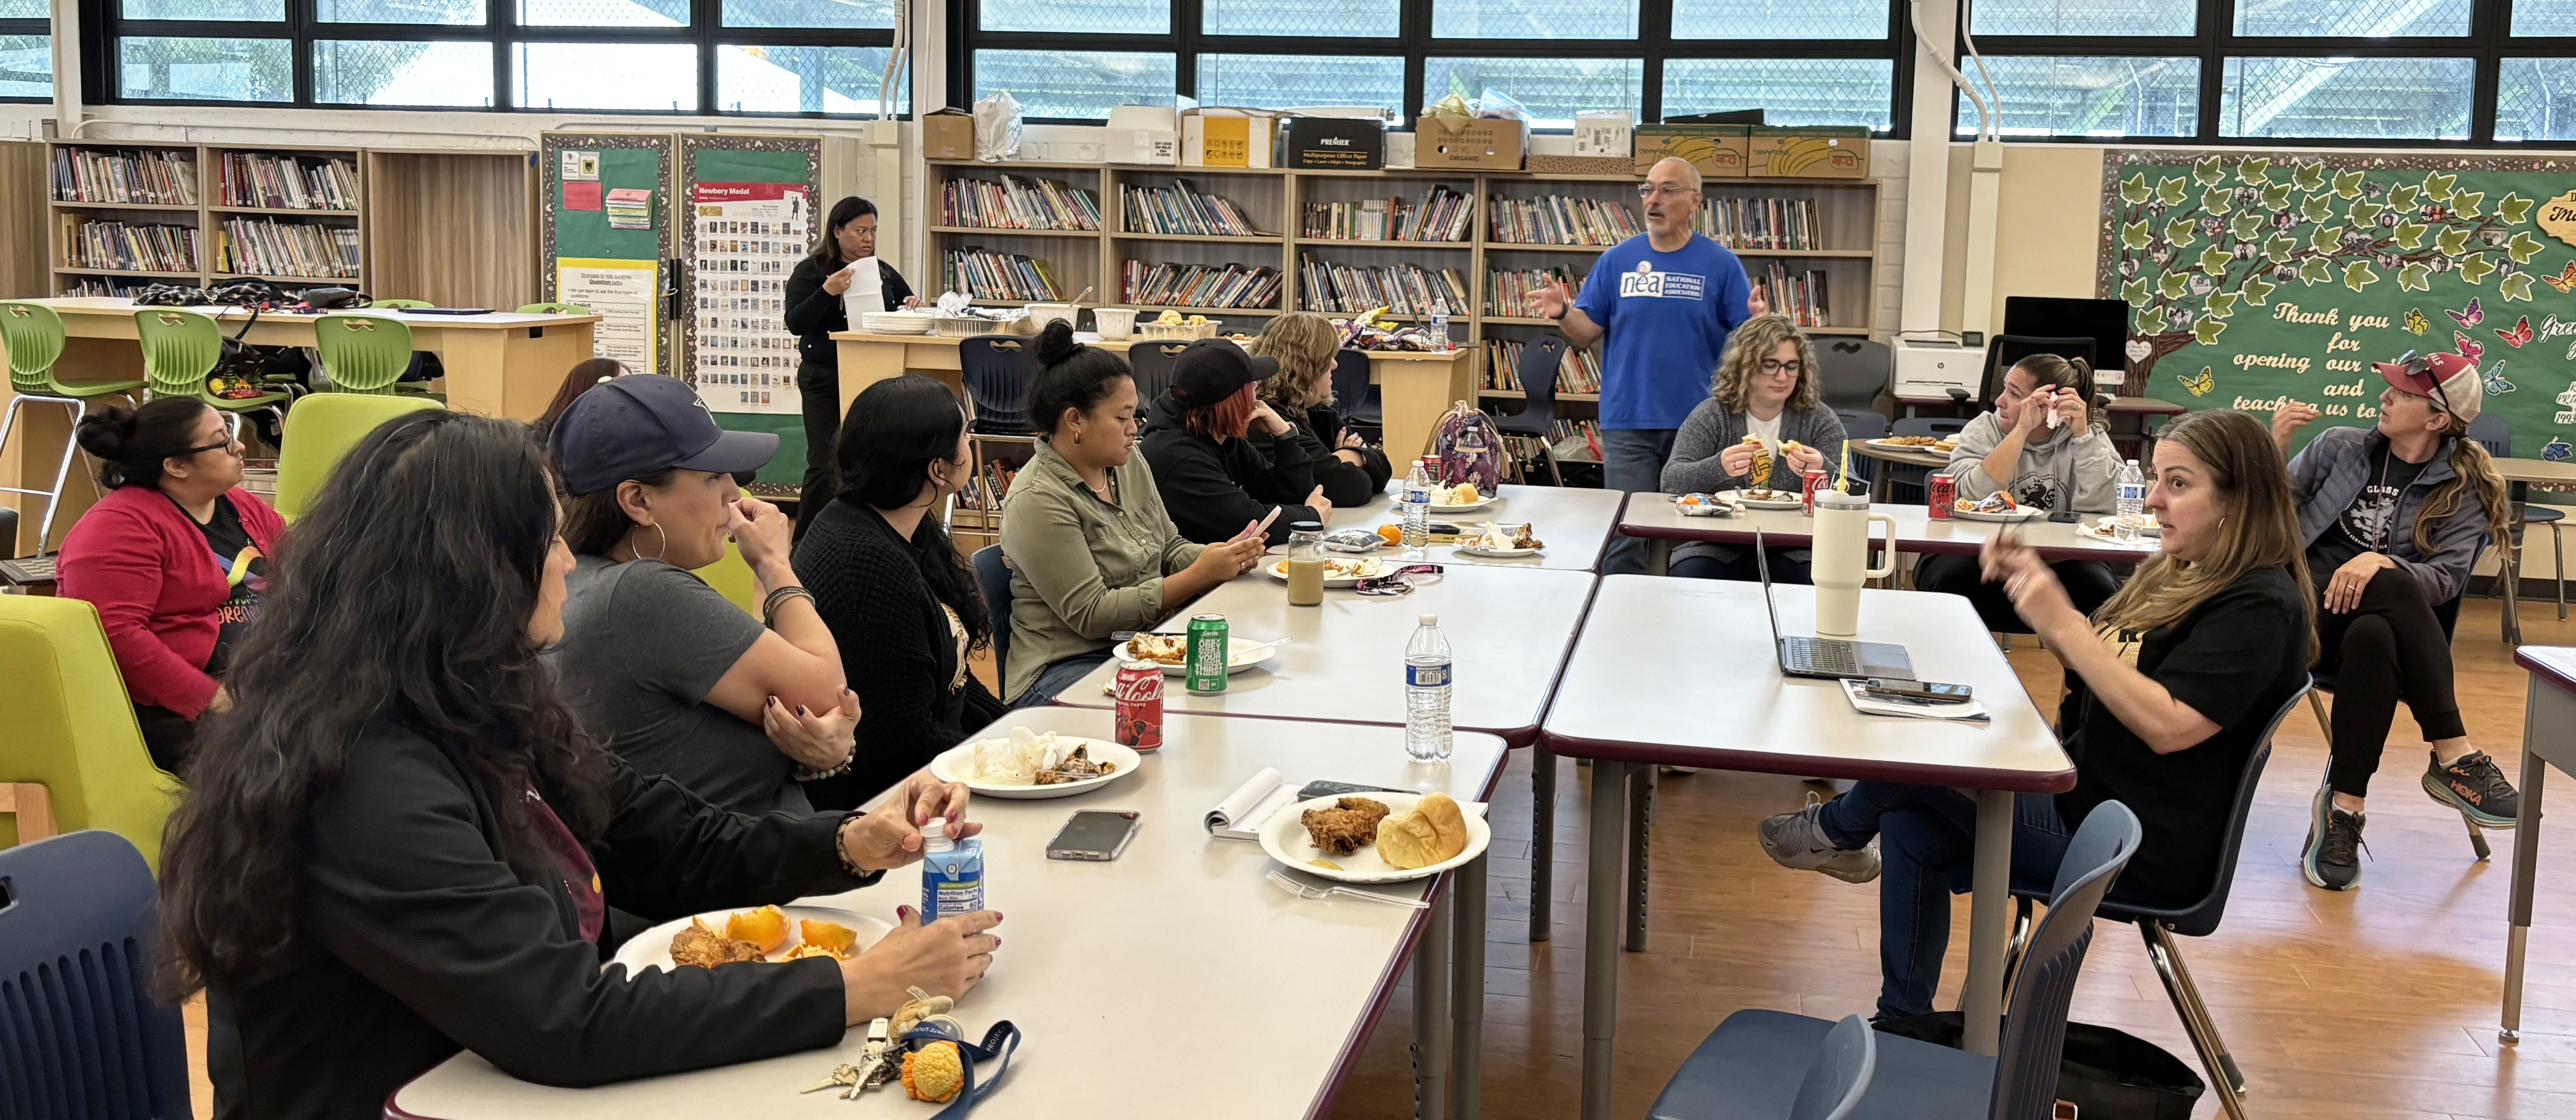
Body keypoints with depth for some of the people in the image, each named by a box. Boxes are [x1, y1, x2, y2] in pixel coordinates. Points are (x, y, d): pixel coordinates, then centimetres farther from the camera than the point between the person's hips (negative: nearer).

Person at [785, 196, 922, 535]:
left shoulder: (882, 272, 14)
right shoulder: (811, 271, 0)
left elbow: (905, 306, 25)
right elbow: (795, 324, -10)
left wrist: (914, 306, 0)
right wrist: (828, 292, -23)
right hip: (825, 380, -4)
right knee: (825, 465, -6)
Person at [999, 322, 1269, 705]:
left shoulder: (1129, 464, 10)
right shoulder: (1038, 501, -16)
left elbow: (1170, 549, 20)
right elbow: (1092, 615, -18)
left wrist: (1225, 556, -3)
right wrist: (1200, 576, -18)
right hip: (1067, 669, -8)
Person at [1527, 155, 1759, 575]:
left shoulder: (1721, 264, 2)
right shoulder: (1617, 260, 6)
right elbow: (1587, 333, 6)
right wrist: (1564, 313, -14)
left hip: (1697, 425, -1)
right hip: (1627, 421, 1)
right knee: (1625, 540, 2)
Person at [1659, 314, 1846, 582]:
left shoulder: (1819, 419, 7)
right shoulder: (1712, 415, 4)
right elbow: (1671, 482, -7)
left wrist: (1823, 470, -25)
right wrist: (1718, 467, -27)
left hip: (1794, 551, 1)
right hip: (1717, 547, 0)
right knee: (1688, 576, -30)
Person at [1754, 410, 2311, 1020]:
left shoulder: (2260, 605, -19)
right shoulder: (2182, 574, 12)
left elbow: (2168, 726, -29)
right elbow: (2097, 665, 18)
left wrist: (2063, 623, -30)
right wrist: (2033, 582, 2)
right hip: (2085, 792, 10)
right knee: (1912, 829, 0)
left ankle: (1838, 828, 21)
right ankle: (1903, 1024, 10)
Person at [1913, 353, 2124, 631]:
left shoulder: (2089, 438, 3)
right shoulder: (1983, 430, 2)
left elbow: (2098, 509, -14)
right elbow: (1975, 498, -18)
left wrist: (2082, 433, -14)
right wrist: (2022, 431, -20)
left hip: (2059, 560, 1)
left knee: (2099, 587, -29)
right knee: (1953, 577, -32)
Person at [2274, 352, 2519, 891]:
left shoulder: (2465, 490, 8)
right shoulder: (2338, 448, 12)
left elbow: (2447, 577, -6)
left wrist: (2380, 563, -27)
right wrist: (2274, 451, -5)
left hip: (2385, 620, 0)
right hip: (2308, 605, 0)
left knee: (2374, 637, -40)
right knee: (2396, 587, -35)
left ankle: (2343, 806, -36)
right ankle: (2454, 757, -36)